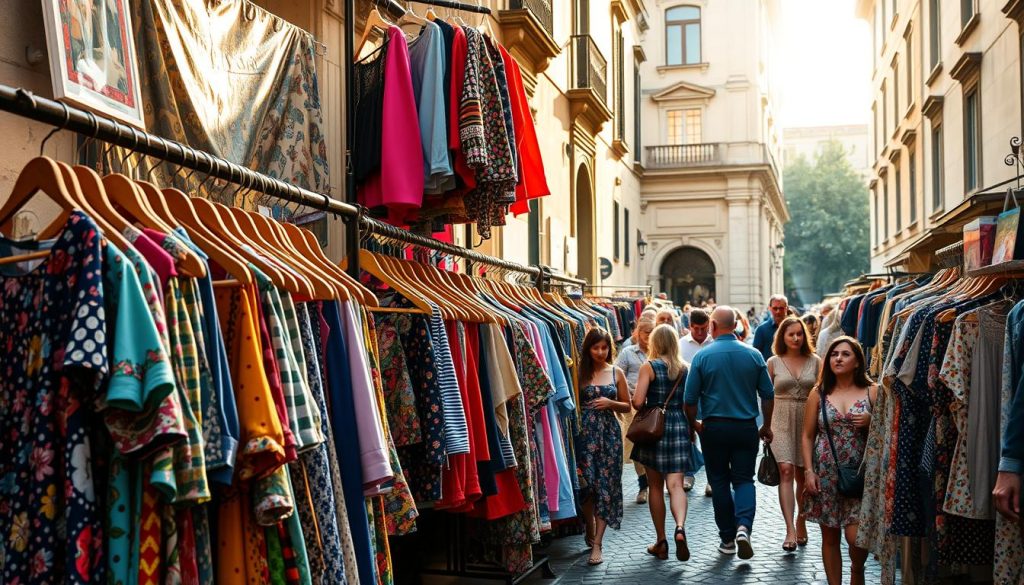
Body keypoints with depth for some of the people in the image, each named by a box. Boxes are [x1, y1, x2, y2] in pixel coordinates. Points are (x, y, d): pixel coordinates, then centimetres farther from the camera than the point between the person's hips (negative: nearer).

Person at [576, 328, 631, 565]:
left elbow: (627, 406, 9)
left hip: (609, 432, 1)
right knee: (586, 484, -4)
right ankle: (590, 529, 23)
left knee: (605, 485, -3)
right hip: (585, 431, -1)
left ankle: (597, 543, -1)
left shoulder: (616, 373, 6)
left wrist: (610, 403, -5)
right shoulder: (580, 373, 1)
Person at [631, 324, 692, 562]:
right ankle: (680, 527, -26)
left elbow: (637, 402, -13)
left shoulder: (649, 367, -7)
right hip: (679, 426, 2)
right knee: (676, 484, 0)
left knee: (655, 486, 9)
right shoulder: (685, 369, 4)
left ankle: (661, 542, 14)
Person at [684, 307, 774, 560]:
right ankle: (744, 526, -15)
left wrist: (693, 423, 11)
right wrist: (766, 426, 15)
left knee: (719, 482, 10)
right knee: (744, 479, 8)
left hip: (714, 426, -1)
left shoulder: (702, 356, -7)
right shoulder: (754, 355, -2)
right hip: (746, 427, 1)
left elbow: (690, 398, -7)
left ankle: (727, 538, 15)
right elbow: (768, 395, 2)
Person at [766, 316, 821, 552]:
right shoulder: (773, 362, 4)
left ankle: (801, 522, 30)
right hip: (781, 421, -1)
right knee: (786, 470, -16)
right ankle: (790, 530, -20)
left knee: (803, 475, 9)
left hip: (807, 421, 2)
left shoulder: (815, 361, 6)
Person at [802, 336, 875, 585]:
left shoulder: (872, 392, 2)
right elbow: (807, 436, 7)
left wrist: (870, 422, -15)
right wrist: (809, 471, -1)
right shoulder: (819, 394, 6)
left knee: (856, 537, -9)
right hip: (826, 473, 2)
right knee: (830, 536, 7)